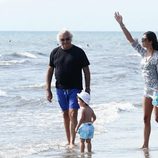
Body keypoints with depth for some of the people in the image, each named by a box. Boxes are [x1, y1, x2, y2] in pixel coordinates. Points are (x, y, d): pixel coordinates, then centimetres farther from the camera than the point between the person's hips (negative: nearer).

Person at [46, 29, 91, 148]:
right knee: (65, 114, 10)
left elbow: (86, 71, -1)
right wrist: (48, 90, 4)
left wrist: (87, 89, -5)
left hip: (75, 88, -3)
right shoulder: (55, 53, 5)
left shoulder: (79, 52, -4)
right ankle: (68, 141, 18)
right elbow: (50, 71, 9)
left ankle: (72, 142, -13)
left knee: (73, 113, -13)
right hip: (60, 89, 3)